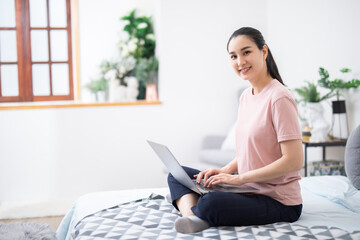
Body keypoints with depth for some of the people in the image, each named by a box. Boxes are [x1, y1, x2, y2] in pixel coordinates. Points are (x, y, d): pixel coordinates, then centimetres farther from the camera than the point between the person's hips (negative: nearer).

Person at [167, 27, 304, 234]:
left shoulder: (279, 98, -17)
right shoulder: (246, 96, 10)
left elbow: (294, 160, -21)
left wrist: (239, 178, -18)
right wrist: (225, 170, 0)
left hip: (278, 201, -9)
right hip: (249, 189, 9)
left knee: (210, 204, -37)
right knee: (178, 175, 5)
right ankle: (191, 216, -20)